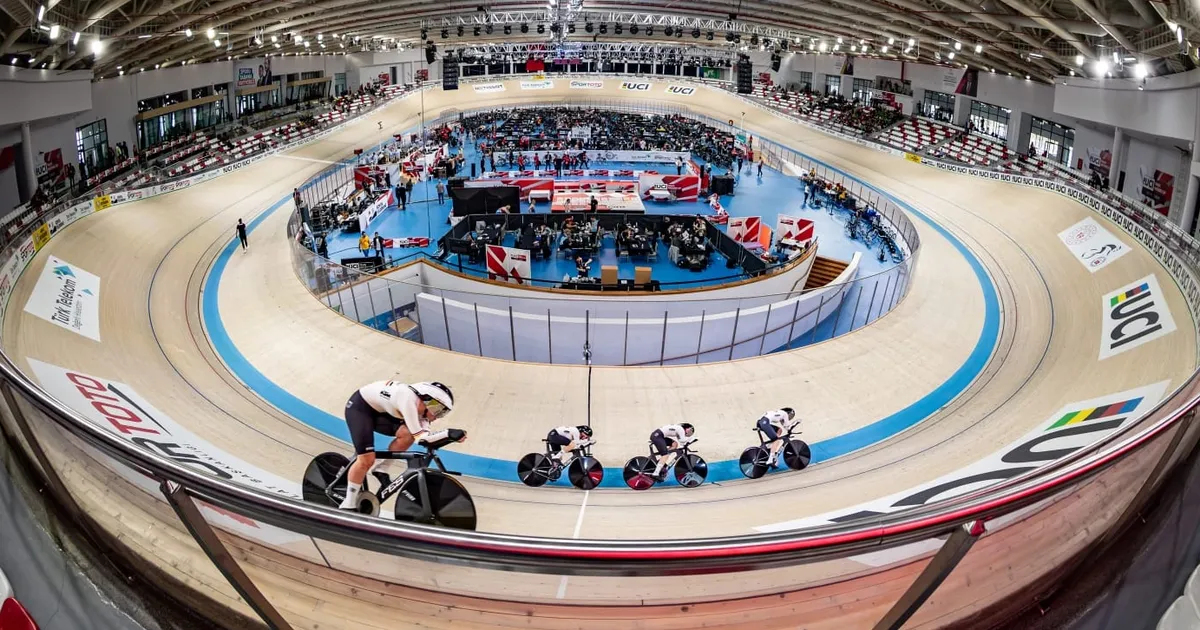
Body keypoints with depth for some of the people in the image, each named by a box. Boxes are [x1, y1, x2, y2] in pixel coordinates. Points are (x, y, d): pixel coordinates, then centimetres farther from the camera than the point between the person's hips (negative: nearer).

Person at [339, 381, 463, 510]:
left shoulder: (420, 407, -8)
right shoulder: (408, 399, -33)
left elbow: (425, 437, -16)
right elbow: (420, 437, -36)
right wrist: (448, 433, -40)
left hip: (377, 411, 8)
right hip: (359, 407, -8)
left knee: (407, 435, -14)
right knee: (367, 459, -14)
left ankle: (380, 468, 4)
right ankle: (348, 505, 0)